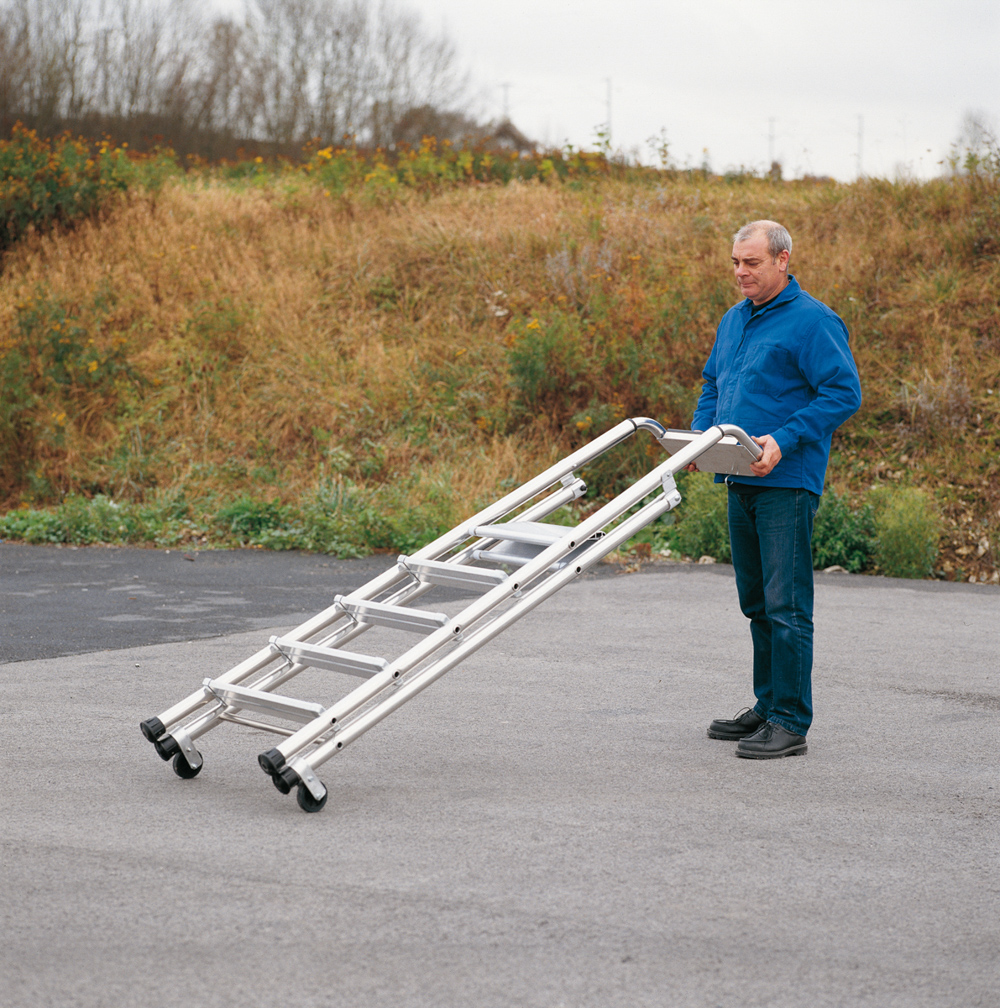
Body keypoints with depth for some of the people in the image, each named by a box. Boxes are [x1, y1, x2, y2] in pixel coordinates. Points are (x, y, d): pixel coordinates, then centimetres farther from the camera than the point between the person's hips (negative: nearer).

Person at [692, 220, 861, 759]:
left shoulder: (813, 321, -9)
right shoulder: (733, 320, 16)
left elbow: (844, 393, -15)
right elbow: (712, 385, 26)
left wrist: (784, 441, -22)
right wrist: (700, 434, 7)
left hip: (787, 482, -8)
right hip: (740, 482, 8)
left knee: (786, 605, -8)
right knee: (757, 603, 15)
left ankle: (791, 722, -4)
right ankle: (768, 705, 25)